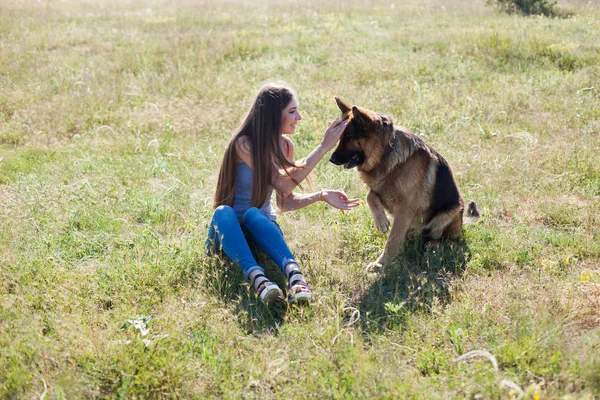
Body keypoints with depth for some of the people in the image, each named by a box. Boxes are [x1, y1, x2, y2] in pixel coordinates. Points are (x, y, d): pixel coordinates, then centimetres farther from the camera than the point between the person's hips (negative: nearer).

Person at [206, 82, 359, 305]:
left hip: (262, 226, 3)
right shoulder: (244, 144, -17)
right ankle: (257, 277, -57)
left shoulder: (284, 145, 1)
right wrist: (323, 147, -27)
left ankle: (295, 275, -58)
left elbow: (285, 202, 5)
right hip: (229, 230, -3)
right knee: (223, 212, -36)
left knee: (253, 214, -32)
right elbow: (285, 184, -26)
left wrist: (321, 196, -11)